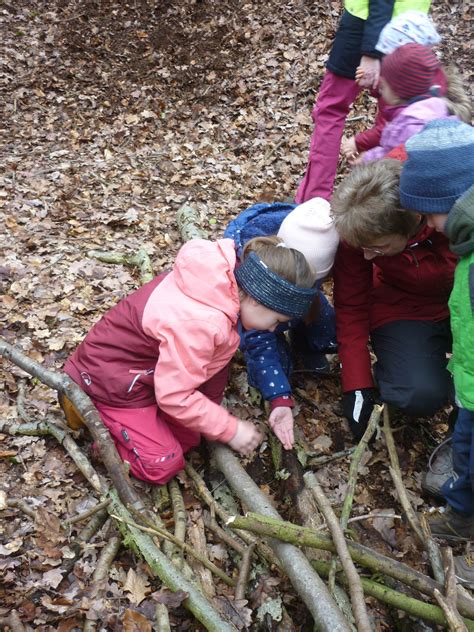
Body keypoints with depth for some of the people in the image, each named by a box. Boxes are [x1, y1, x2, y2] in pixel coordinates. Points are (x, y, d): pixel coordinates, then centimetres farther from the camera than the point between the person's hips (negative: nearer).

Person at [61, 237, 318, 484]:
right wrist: (230, 429, -19)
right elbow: (174, 396, -28)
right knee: (164, 465, -9)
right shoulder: (198, 324, -38)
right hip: (111, 380, -8)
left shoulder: (225, 277, -13)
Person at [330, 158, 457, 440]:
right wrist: (358, 386, -13)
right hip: (402, 312, -1)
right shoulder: (359, 230, -21)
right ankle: (384, 377, 5)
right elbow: (351, 308, -12)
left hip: (460, 306, 1)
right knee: (421, 395, -27)